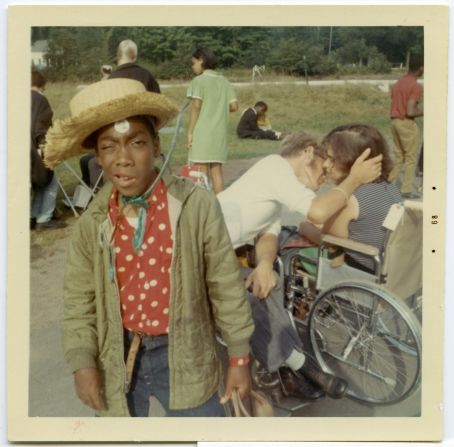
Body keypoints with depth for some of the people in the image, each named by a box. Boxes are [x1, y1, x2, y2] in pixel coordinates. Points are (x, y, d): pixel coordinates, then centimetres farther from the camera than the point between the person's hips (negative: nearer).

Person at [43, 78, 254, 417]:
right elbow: (80, 300, 3)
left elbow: (226, 288, -8)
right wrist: (82, 362, -7)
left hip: (185, 356, -2)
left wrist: (239, 357, -3)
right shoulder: (92, 223, -7)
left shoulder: (198, 205, -15)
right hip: (117, 361, 3)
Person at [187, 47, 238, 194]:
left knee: (201, 170, -1)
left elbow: (196, 106, -13)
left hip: (202, 131, -5)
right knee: (217, 169, 10)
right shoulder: (224, 81, 11)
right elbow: (234, 106, 5)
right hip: (220, 132, 5)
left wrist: (190, 132, -10)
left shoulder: (198, 81, -5)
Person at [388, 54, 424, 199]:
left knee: (399, 155, 16)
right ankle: (406, 190, 4)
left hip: (394, 121, 8)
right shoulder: (416, 86, -15)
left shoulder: (398, 83, 11)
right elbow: (410, 112, -21)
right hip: (407, 123, -8)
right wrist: (424, 112, -5)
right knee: (411, 157, 2)